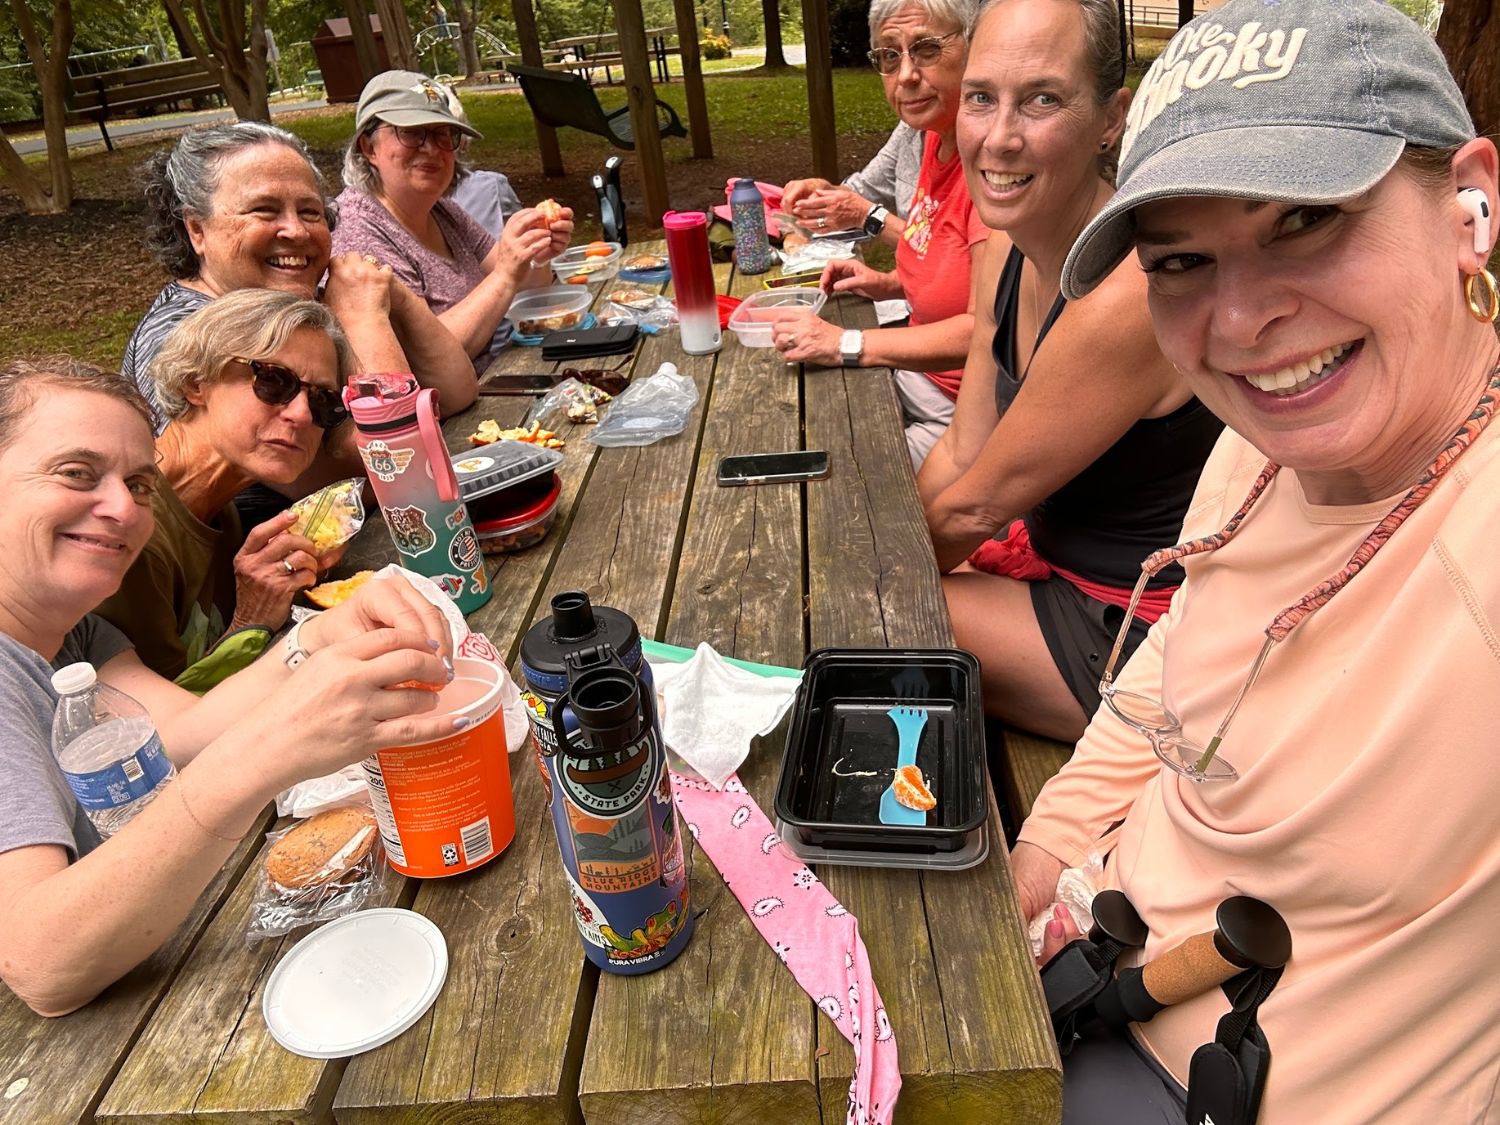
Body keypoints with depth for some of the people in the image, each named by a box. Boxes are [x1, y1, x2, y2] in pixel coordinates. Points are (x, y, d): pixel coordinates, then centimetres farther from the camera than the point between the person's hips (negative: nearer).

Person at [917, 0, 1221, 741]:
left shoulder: (1127, 295, -29)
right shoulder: (1007, 251, -2)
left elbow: (977, 505, -20)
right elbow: (960, 455, 3)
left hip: (1133, 628, -7)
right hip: (1047, 555, 8)